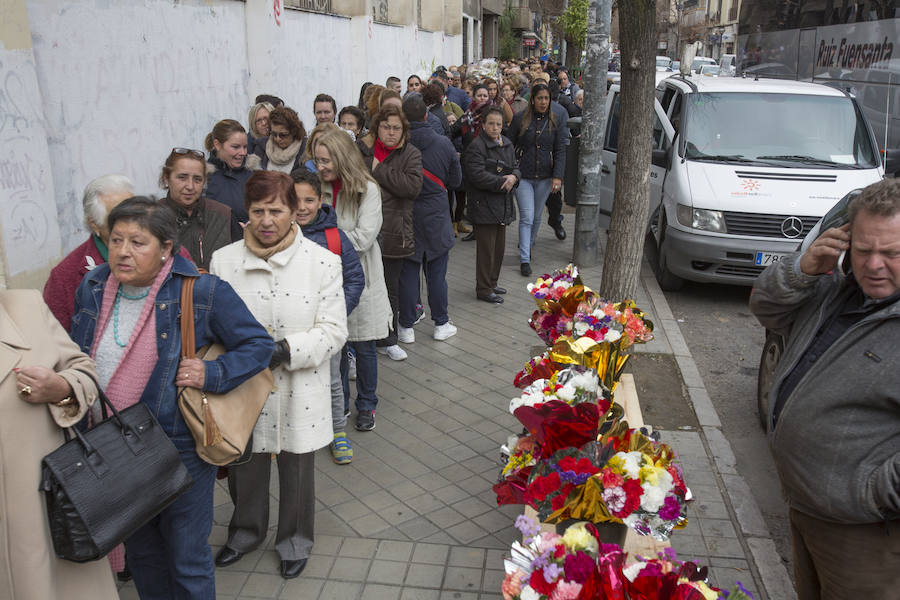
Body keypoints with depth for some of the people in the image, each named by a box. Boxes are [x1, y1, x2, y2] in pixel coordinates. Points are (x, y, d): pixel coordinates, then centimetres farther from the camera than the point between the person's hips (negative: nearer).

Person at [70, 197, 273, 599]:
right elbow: (76, 358, 16)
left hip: (180, 449, -5)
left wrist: (212, 375, -23)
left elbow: (258, 345, -10)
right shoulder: (93, 288, 0)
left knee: (187, 561, 12)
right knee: (140, 553, 25)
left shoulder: (202, 291, -16)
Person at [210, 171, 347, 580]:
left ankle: (295, 541, 43)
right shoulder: (223, 261, -3)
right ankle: (246, 531, 50)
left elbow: (334, 331, -11)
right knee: (244, 469, 21)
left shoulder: (323, 262, -10)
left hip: (299, 391, -2)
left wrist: (286, 349, -24)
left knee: (297, 472, 17)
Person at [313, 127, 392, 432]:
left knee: (363, 346, 8)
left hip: (359, 278, -3)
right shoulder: (320, 188, 1)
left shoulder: (367, 190, -12)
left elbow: (363, 238, -19)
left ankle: (366, 405, 26)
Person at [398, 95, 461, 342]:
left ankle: (406, 327, 15)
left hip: (405, 218, -1)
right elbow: (456, 180, 3)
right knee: (437, 274, 11)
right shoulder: (444, 144, -7)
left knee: (407, 274, 8)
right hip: (436, 218, 1)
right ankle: (441, 324, 21)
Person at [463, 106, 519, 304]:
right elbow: (478, 176, -22)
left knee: (499, 246, 15)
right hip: (484, 205, -8)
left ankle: (492, 282, 30)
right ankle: (483, 289, 6)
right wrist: (502, 182, -18)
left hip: (503, 206, 8)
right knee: (486, 249, -3)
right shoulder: (476, 147, -13)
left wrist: (513, 176, -8)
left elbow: (515, 167, 17)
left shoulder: (507, 144, 13)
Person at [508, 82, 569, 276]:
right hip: (522, 175, -2)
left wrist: (558, 177, -8)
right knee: (526, 217, -8)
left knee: (536, 216, 13)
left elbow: (560, 150, 1)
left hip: (545, 177, 2)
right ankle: (524, 259, -7)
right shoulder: (520, 119, -3)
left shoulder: (556, 120, 3)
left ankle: (527, 246, 35)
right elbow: (510, 145, 2)